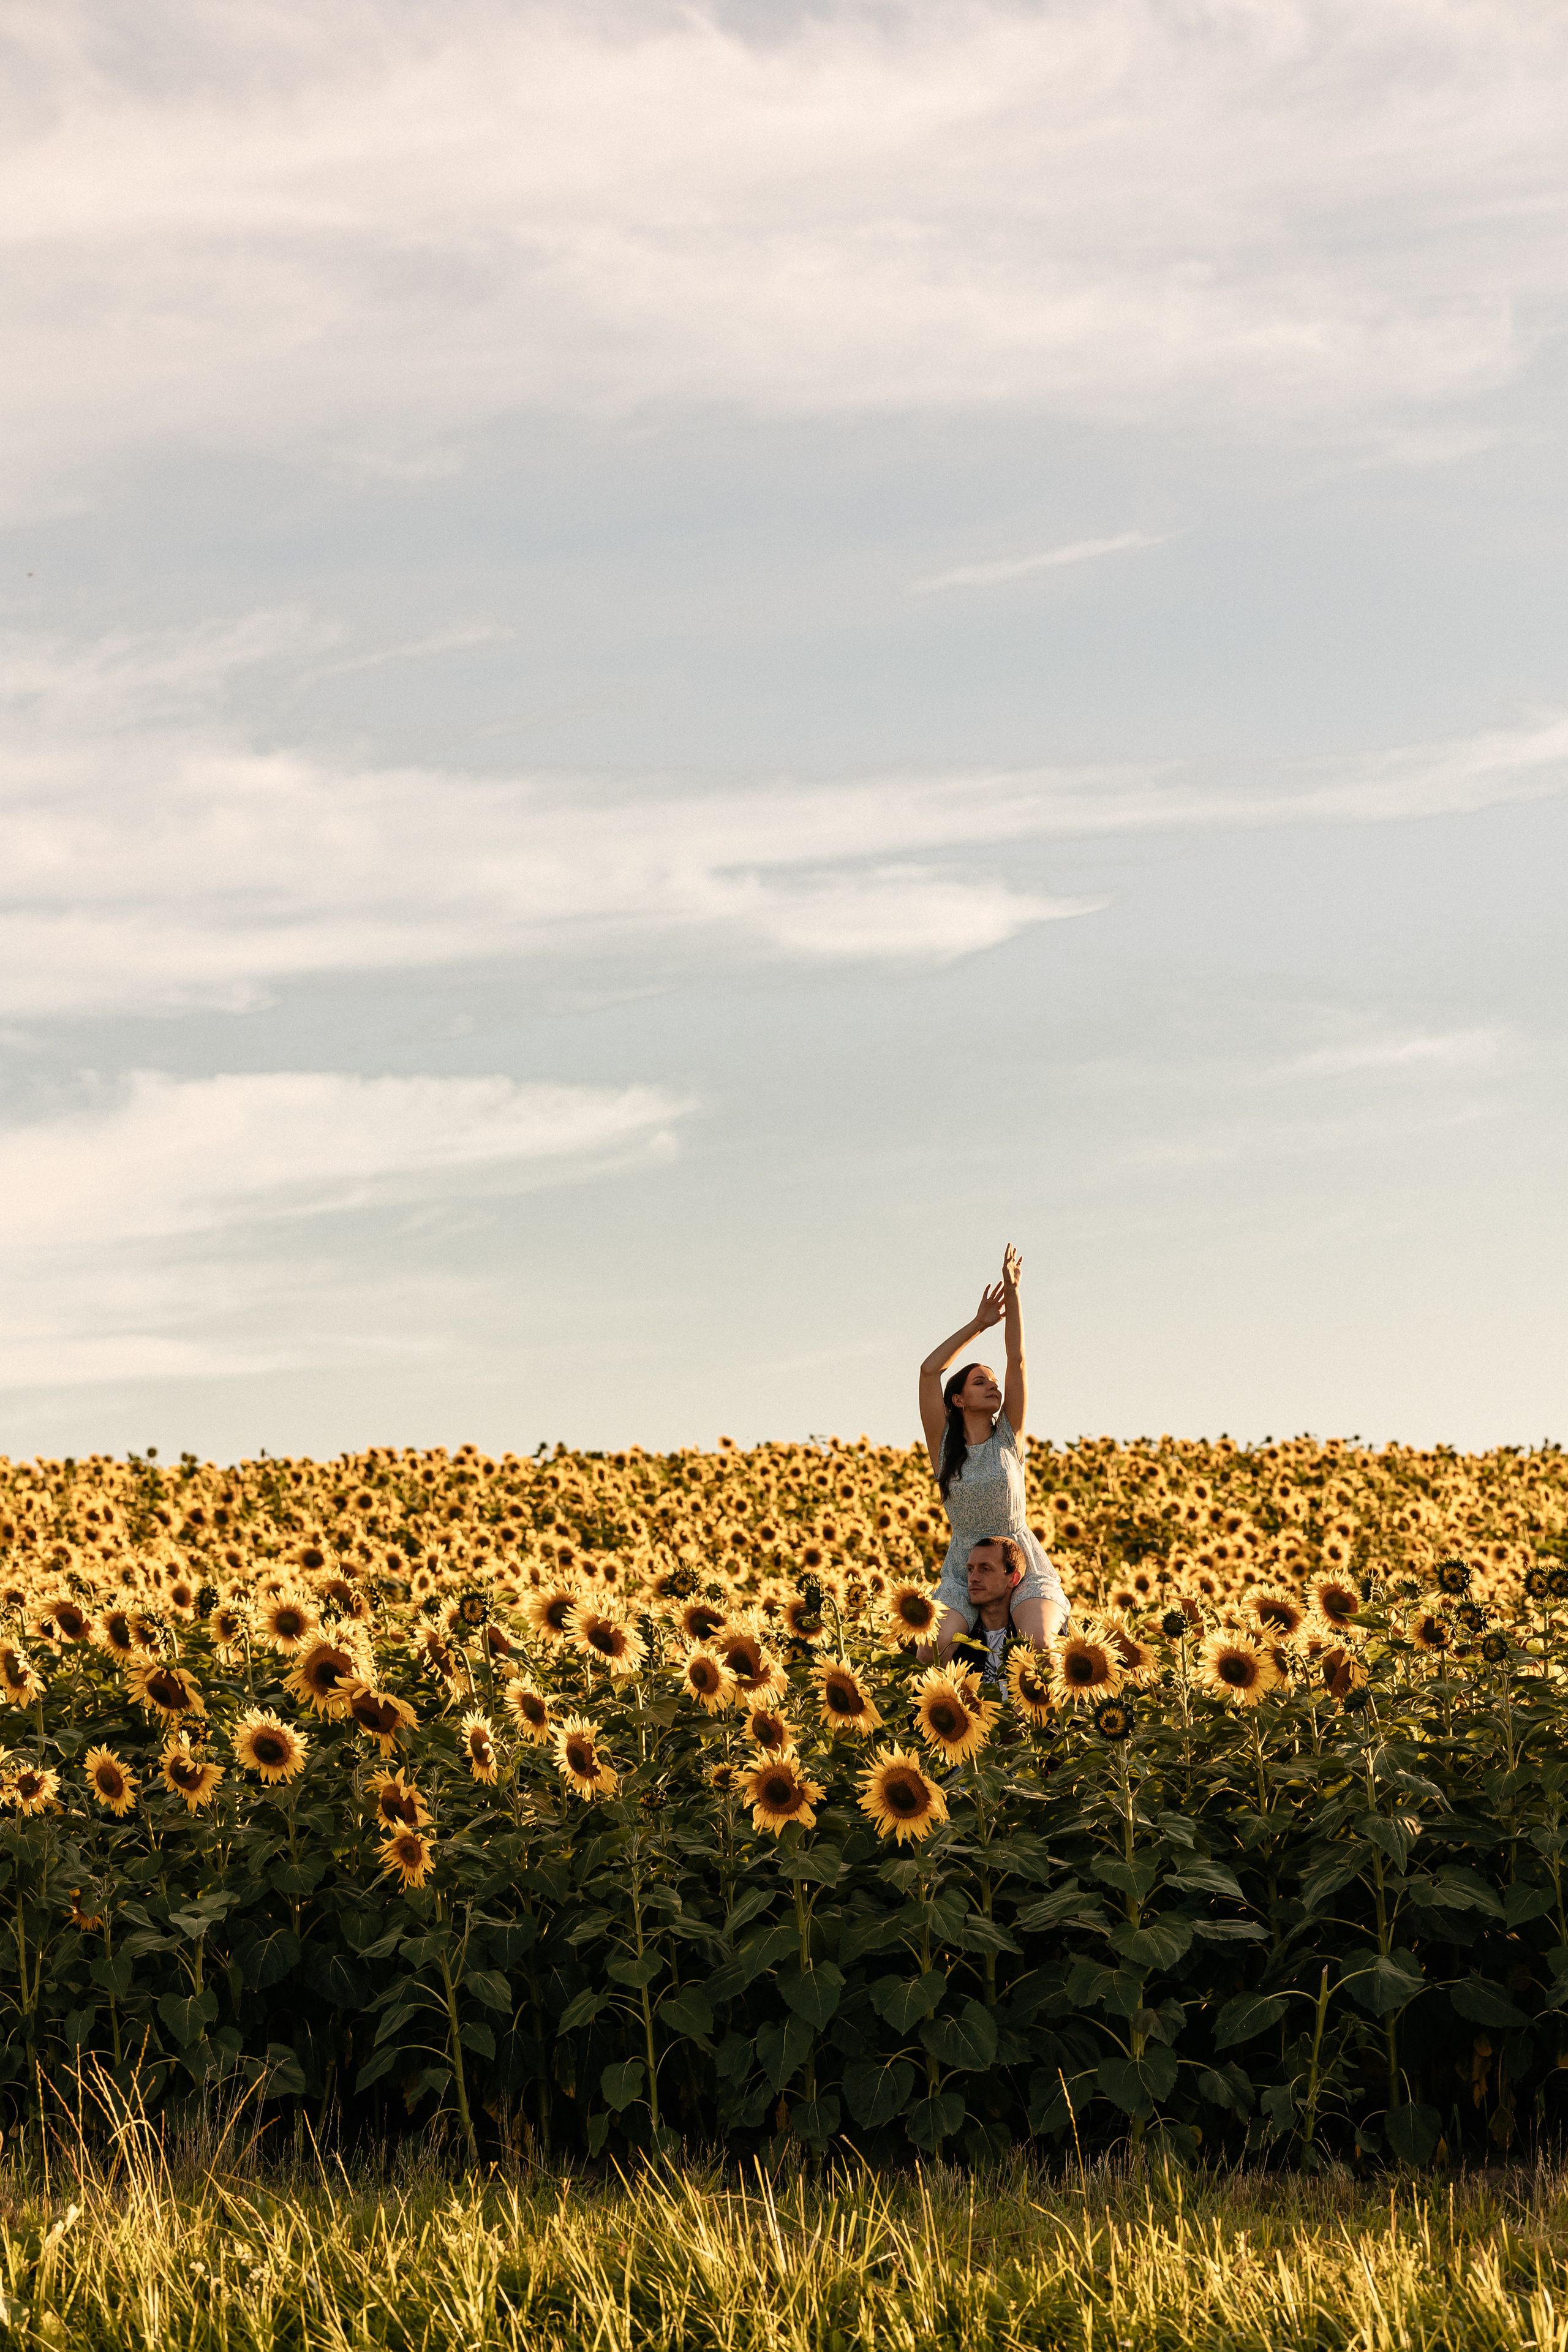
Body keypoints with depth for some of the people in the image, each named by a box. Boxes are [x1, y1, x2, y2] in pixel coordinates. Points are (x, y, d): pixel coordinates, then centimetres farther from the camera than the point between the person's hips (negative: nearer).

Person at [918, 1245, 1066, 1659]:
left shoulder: (1008, 1437, 6)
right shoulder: (944, 1446, 5)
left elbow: (1017, 1360, 0)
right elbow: (929, 1370, -1)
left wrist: (1013, 1290, -4)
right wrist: (978, 1324, 3)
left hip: (1023, 1567, 0)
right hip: (964, 1572, 0)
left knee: (1040, 1642, -29)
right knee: (934, 1648, -27)